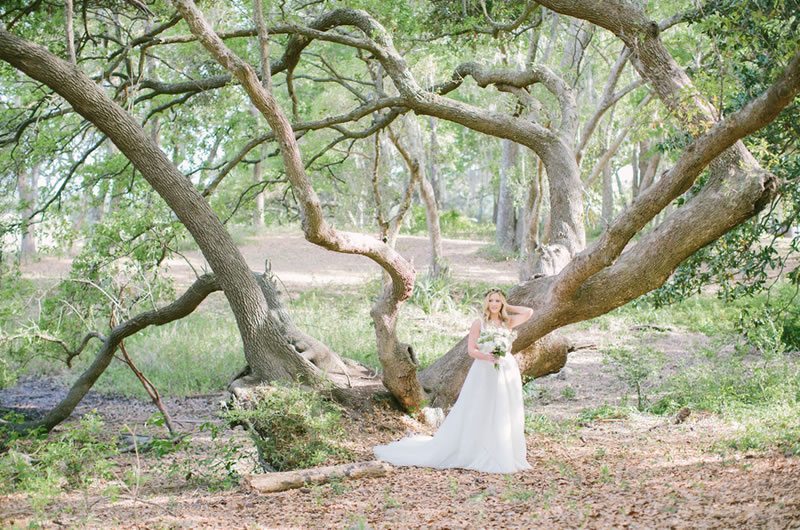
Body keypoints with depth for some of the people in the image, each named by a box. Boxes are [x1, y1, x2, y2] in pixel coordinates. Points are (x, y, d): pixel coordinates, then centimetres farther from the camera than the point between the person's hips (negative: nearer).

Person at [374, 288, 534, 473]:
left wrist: (507, 307, 8)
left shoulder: (507, 322, 10)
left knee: (505, 417, 6)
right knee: (478, 417, -2)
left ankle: (505, 457, 12)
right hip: (484, 374, -4)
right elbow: (471, 350, -6)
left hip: (507, 374, 4)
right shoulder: (479, 322, 0)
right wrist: (486, 356, -24)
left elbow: (529, 312, 8)